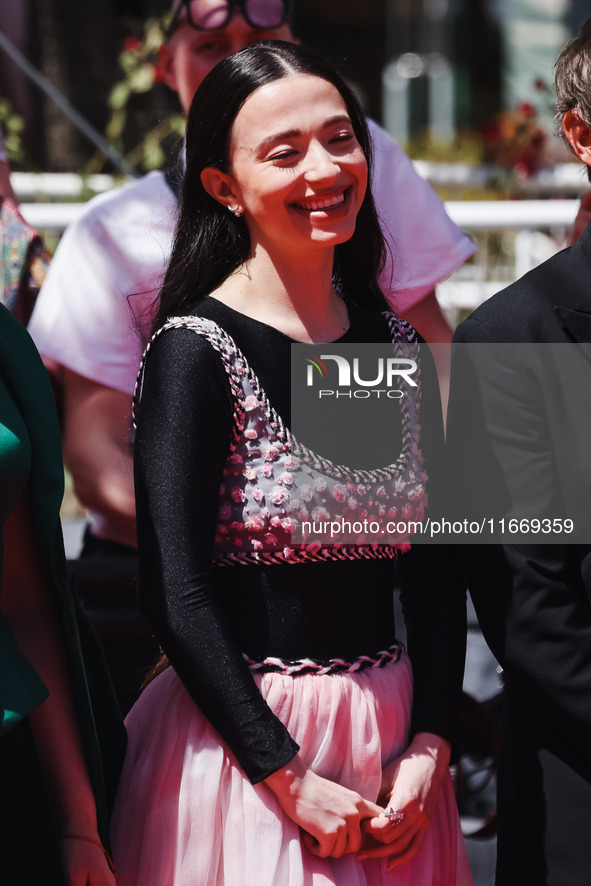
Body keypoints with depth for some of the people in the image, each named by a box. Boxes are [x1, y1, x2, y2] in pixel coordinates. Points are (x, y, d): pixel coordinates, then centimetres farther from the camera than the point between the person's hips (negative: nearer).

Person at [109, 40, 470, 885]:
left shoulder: (395, 342, 6)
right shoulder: (196, 350, -12)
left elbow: (434, 568, 8)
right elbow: (177, 593, -16)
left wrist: (429, 746, -4)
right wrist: (293, 780, -16)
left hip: (390, 741, 6)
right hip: (243, 741, -5)